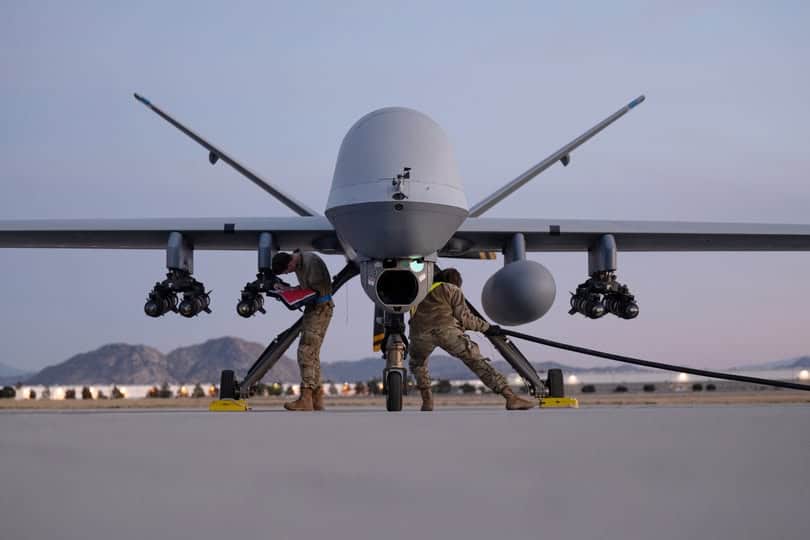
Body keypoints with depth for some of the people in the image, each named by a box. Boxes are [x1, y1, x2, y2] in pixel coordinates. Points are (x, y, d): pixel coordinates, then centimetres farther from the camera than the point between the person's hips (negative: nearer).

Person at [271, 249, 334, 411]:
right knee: (312, 354, 12)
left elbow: (318, 290, -21)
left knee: (306, 351, -16)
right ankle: (317, 399, 18)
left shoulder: (311, 262, -21)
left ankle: (305, 399, -19)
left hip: (321, 308, -10)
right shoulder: (299, 263, 8)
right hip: (312, 308, 10)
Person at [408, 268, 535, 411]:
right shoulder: (452, 290, 19)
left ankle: (426, 399, 16)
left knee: (417, 363, 32)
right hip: (447, 329, -3)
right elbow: (464, 317, 10)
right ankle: (510, 397, -8)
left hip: (420, 332, 3)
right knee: (477, 362, 0)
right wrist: (487, 327, 20)